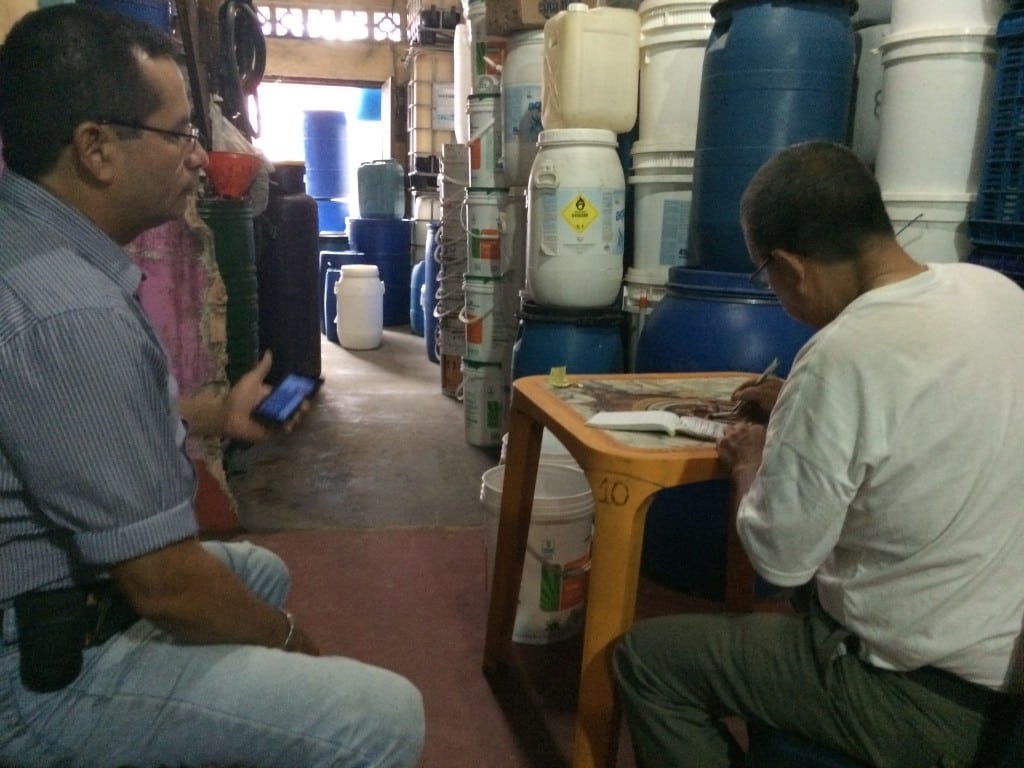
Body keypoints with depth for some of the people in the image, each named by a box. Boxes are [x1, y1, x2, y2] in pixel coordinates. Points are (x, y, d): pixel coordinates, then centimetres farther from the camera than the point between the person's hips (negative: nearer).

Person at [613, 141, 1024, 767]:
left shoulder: (842, 359, -29)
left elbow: (779, 558, -18)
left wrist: (750, 464, -1)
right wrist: (800, 409, 13)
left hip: (924, 695, -8)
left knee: (646, 657, 3)